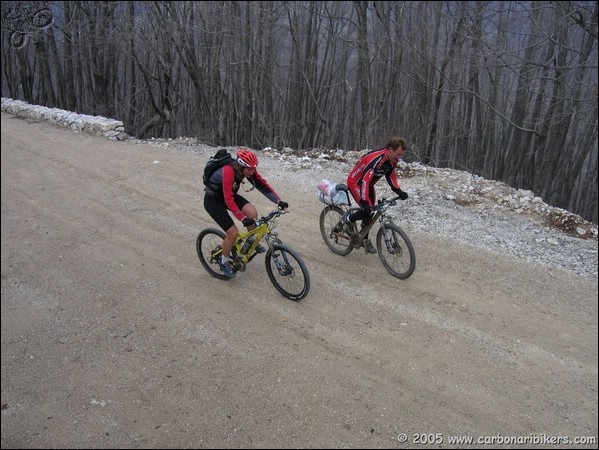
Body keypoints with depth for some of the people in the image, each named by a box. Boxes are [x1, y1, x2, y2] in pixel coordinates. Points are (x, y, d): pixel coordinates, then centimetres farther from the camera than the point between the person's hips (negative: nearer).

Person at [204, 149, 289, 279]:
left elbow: (263, 184, -14)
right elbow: (228, 200, -38)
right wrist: (243, 219, -43)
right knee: (233, 233, -14)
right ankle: (224, 261, 11)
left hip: (229, 195, 6)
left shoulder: (248, 169, -15)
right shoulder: (228, 171, -36)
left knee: (252, 212, -17)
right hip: (213, 200, -6)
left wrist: (278, 201, -25)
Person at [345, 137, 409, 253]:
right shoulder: (375, 159, -36)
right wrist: (365, 202, -44)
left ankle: (364, 239, 22)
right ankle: (350, 220, 6)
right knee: (367, 210, -21)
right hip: (355, 182, -8)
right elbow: (365, 180, -39)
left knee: (370, 212, 6)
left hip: (369, 184, 8)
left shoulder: (393, 160, -9)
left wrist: (399, 192, -7)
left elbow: (390, 176, 5)